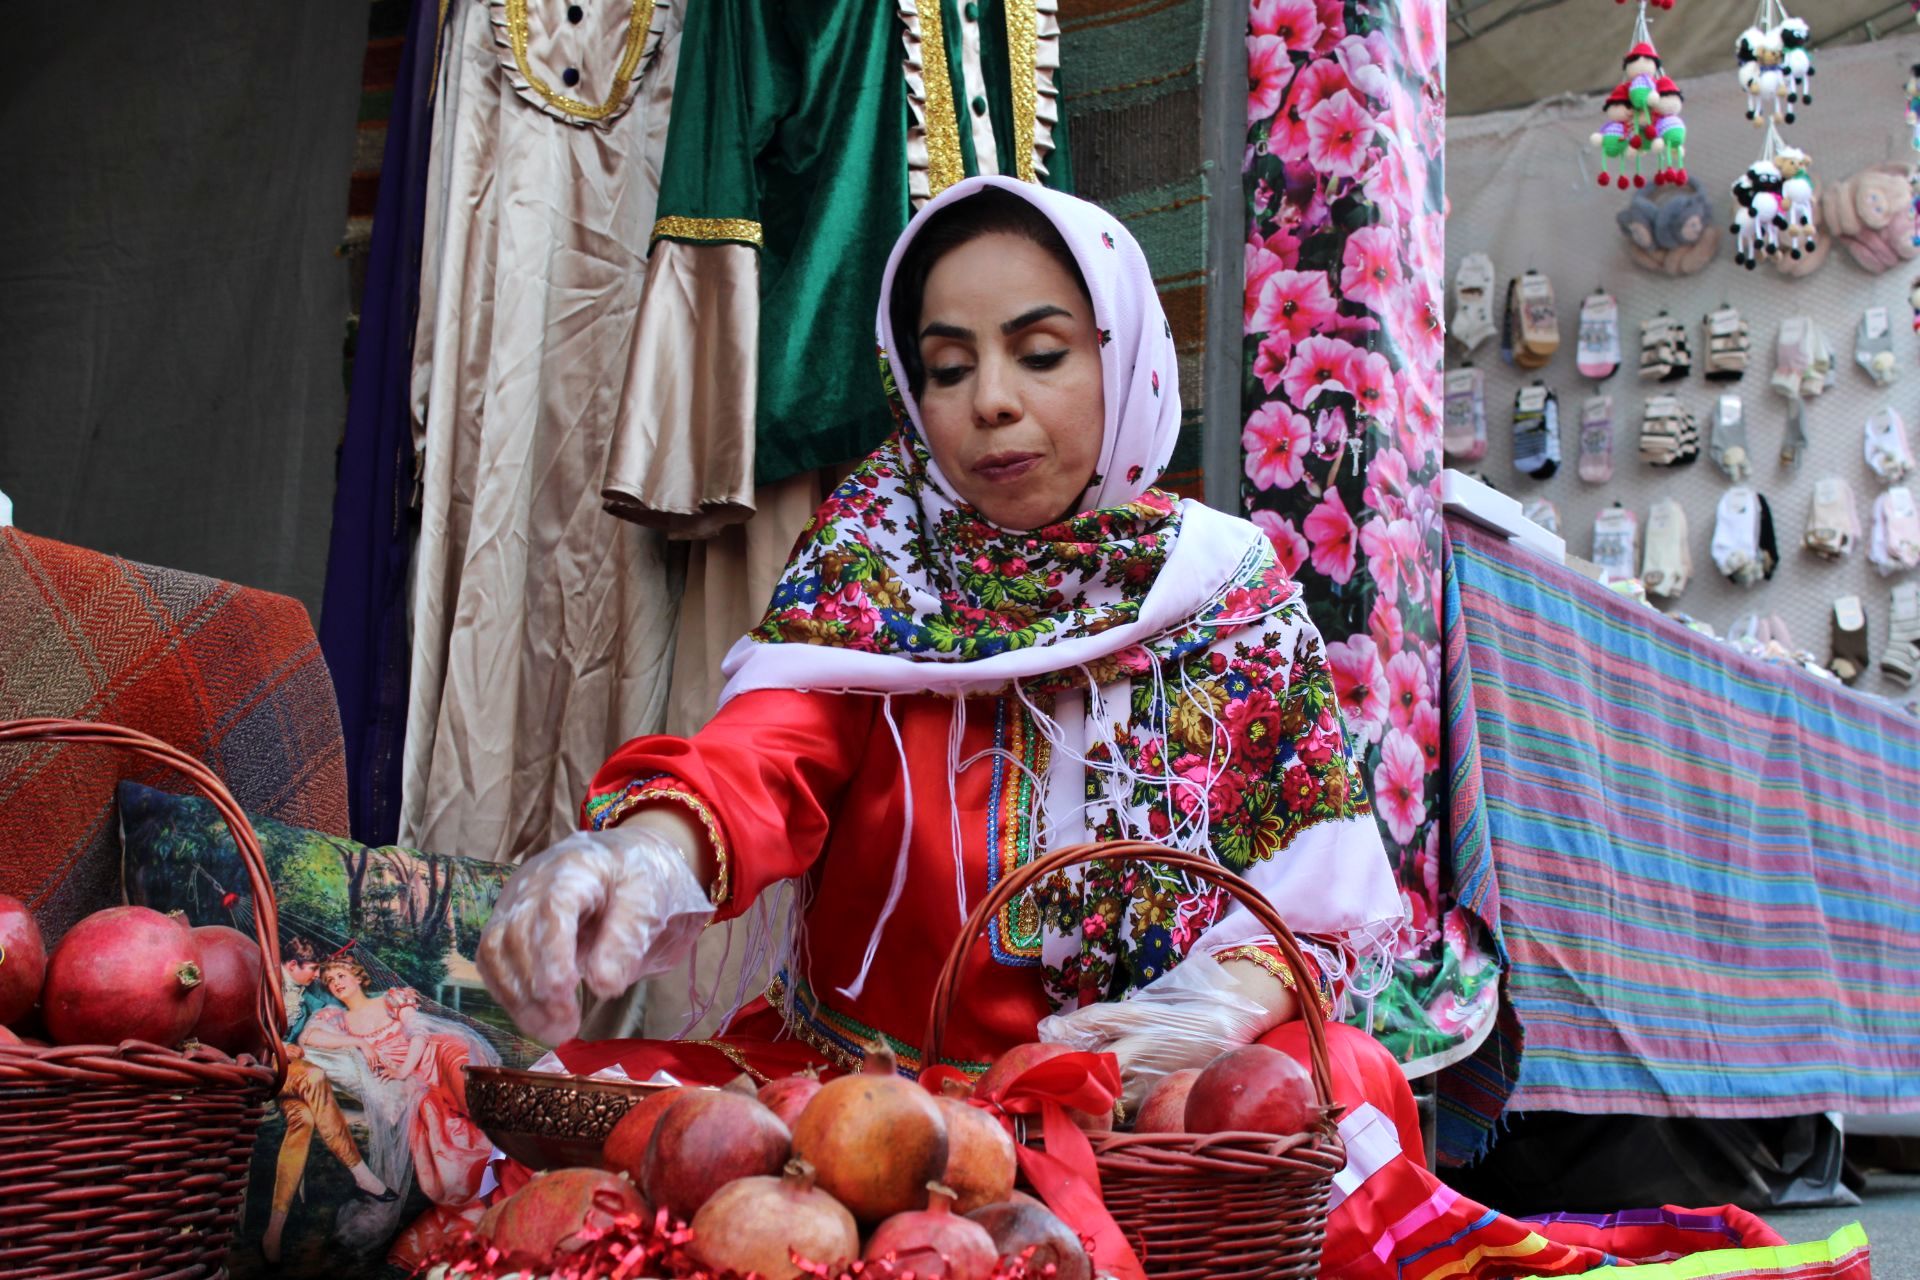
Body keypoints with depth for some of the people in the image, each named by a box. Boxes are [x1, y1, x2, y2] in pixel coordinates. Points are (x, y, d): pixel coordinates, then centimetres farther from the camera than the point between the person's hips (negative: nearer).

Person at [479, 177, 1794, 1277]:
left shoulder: (1232, 584, 6)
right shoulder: (871, 558, 5)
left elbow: (1319, 881, 2)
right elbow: (773, 748, -14)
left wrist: (1222, 1000, -20)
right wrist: (656, 844, -38)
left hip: (1166, 1086, -1)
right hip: (867, 1067, 2)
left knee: (1350, 1105, -33)